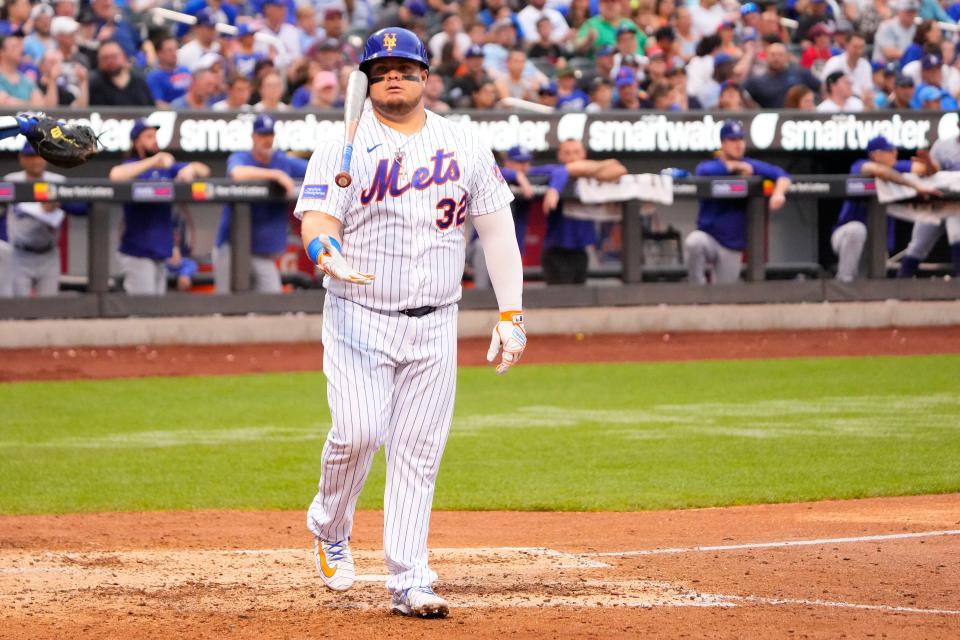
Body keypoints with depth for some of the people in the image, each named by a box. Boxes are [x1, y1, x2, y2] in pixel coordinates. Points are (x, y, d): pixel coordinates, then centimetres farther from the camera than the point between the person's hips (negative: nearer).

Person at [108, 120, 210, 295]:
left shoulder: (167, 167, 12)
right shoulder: (132, 166, -5)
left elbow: (204, 170, 15)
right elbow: (116, 175, -29)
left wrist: (191, 169, -9)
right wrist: (152, 162, -29)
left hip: (161, 251, 7)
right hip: (137, 252, -7)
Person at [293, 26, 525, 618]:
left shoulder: (466, 146, 7)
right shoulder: (343, 146, -1)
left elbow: (497, 230, 9)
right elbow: (317, 220, -10)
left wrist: (511, 315, 3)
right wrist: (324, 250, -35)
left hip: (435, 326, 3)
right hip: (358, 318, -2)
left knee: (418, 451, 0)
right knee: (358, 431, -16)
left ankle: (408, 582, 4)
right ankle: (330, 527, 13)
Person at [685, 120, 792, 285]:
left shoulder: (751, 166, 2)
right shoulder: (710, 165, -6)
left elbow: (781, 175, -6)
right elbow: (704, 172, -31)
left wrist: (778, 193, -29)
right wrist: (735, 166, -19)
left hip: (733, 247, 3)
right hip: (708, 238, -3)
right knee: (694, 242, -39)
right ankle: (698, 288, -17)